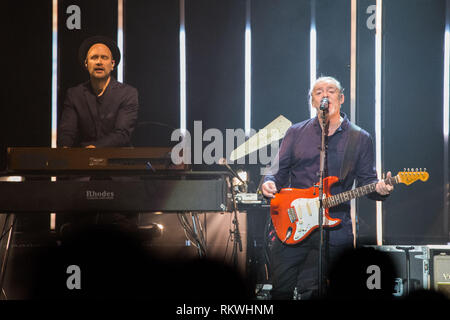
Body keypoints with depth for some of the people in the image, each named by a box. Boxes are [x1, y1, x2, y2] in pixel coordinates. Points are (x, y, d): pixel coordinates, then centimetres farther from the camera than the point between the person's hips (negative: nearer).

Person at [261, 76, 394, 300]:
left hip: (335, 229, -1)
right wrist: (270, 184, -11)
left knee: (309, 292, -7)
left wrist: (379, 189, -15)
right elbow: (280, 172, 12)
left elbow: (366, 180, 7)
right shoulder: (295, 133, 12)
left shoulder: (360, 139, 8)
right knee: (280, 290, -2)